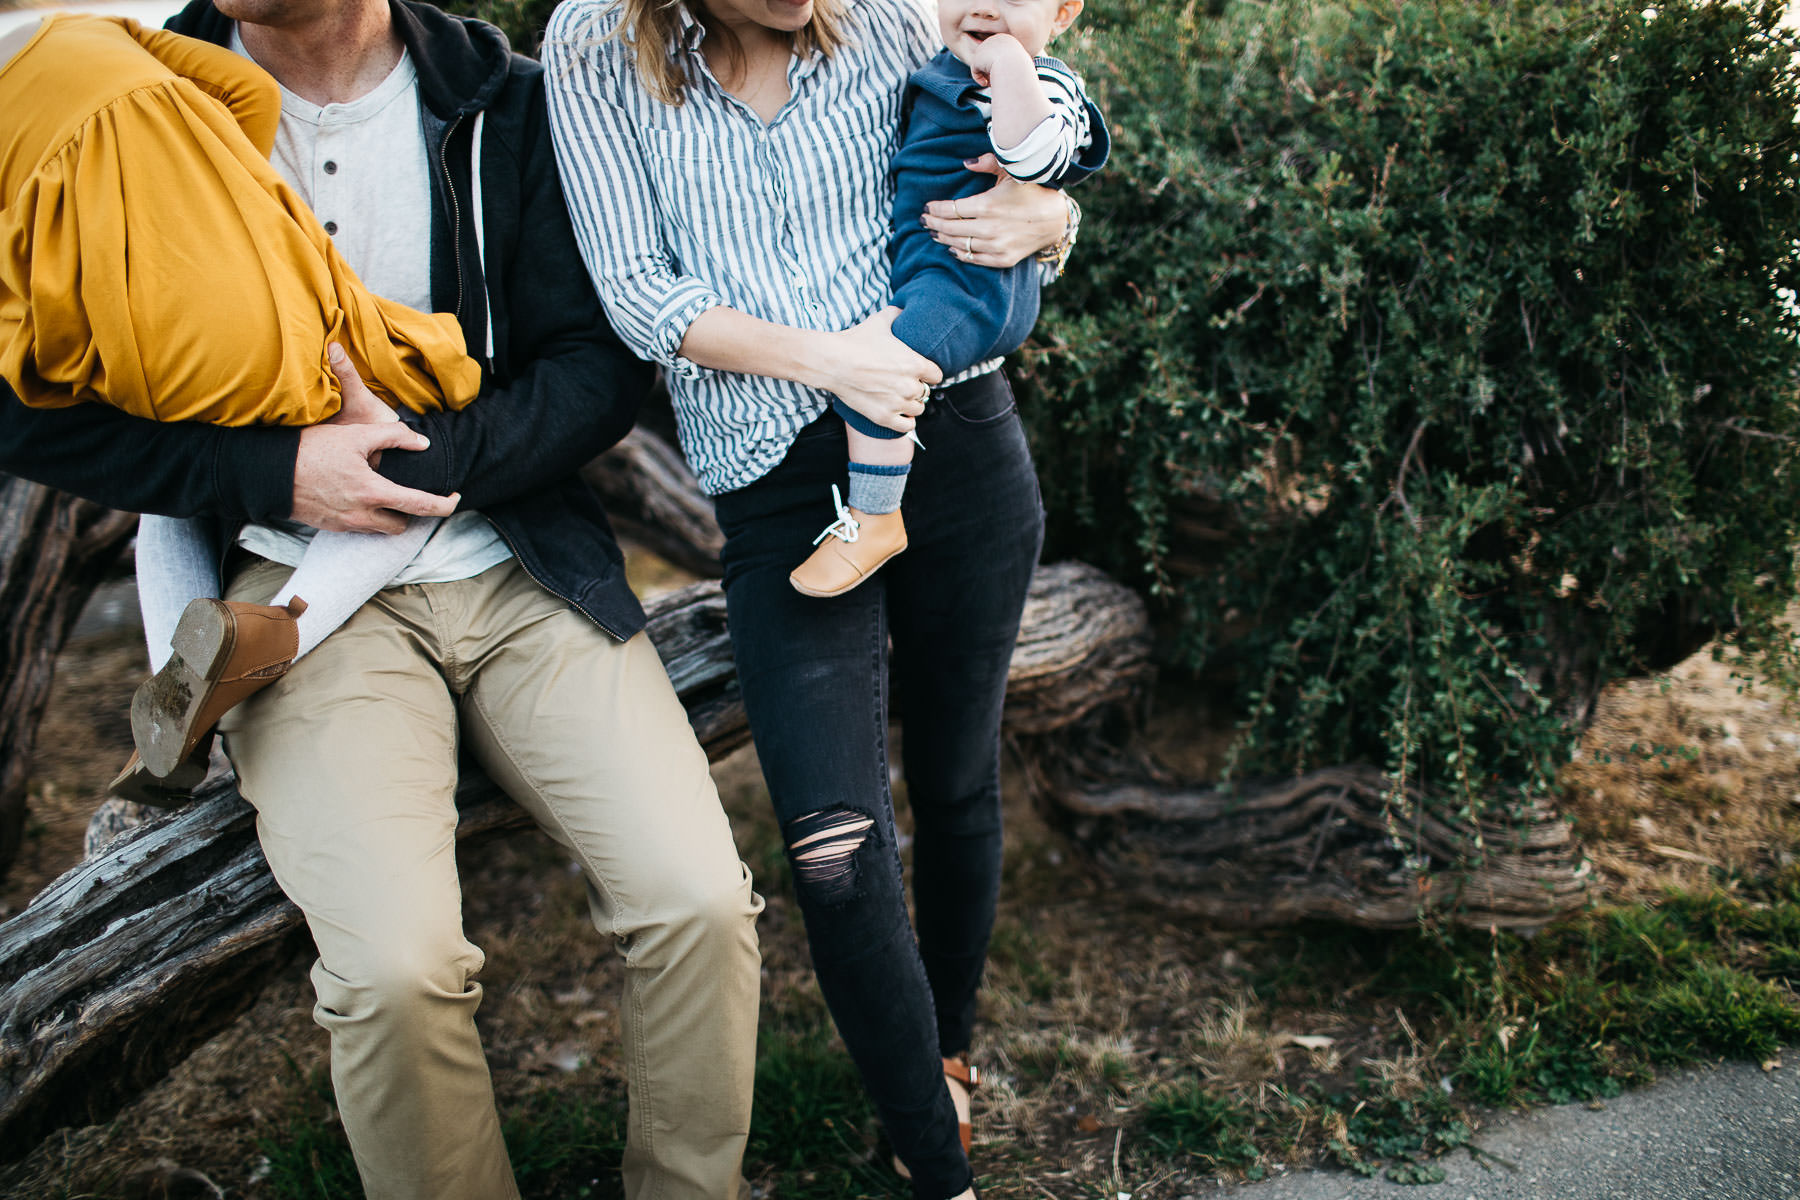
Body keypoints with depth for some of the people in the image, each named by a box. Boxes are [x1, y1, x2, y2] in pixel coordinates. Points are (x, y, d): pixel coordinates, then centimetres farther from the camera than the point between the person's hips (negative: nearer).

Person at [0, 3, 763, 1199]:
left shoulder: (502, 102, 3)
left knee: (703, 900, -15)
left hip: (519, 564, 2)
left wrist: (430, 459, -12)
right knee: (394, 966, -23)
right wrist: (275, 473, -10)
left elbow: (605, 358, 2)